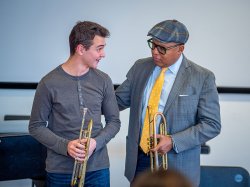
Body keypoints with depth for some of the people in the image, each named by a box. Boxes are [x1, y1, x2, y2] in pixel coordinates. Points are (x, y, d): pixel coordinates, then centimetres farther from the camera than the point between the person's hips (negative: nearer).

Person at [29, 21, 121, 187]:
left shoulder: (103, 81, 1)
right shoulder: (49, 83, -6)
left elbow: (114, 121, 7)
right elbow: (36, 126, -1)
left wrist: (96, 142, -11)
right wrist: (65, 145, -15)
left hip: (98, 168, 2)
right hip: (60, 171, -2)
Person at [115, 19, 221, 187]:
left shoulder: (203, 78, -8)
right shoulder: (140, 67, 6)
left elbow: (212, 125, -9)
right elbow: (118, 101, 12)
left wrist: (173, 141, -18)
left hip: (176, 166, -3)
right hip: (138, 162, 4)